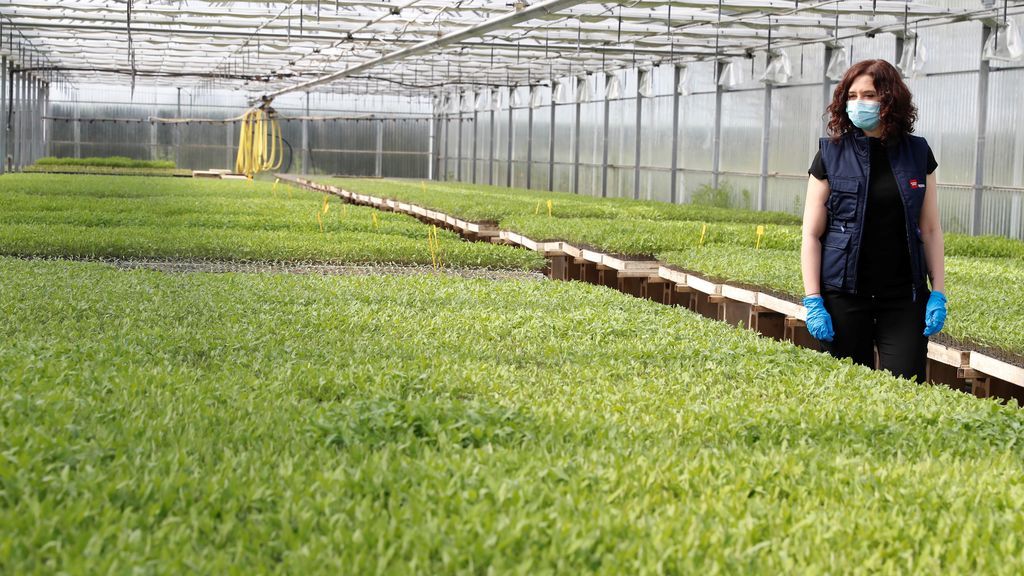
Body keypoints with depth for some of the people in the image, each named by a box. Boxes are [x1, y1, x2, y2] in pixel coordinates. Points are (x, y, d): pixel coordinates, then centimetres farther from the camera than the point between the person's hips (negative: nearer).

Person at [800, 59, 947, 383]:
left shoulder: (917, 153, 5)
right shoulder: (831, 155, 0)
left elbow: (930, 230, 8)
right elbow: (811, 235, -1)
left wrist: (939, 293, 0)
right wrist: (812, 301, -8)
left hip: (905, 297, 1)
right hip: (845, 295, -1)